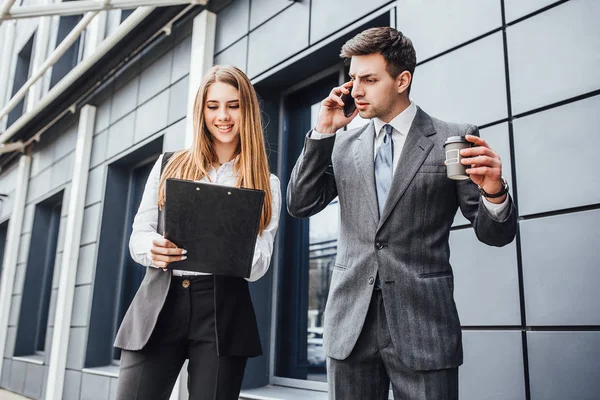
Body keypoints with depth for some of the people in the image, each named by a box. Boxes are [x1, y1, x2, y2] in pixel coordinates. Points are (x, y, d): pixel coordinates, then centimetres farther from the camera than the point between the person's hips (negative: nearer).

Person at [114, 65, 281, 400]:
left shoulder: (266, 184, 7)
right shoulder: (168, 166, 12)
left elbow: (259, 265, 0)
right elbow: (139, 235, 8)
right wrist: (153, 250, -16)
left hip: (224, 315, -1)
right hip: (158, 307, 1)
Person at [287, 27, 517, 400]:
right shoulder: (343, 143, 8)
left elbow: (495, 233, 0)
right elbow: (300, 205, 4)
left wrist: (494, 193, -22)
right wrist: (323, 131, -4)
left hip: (422, 323, -3)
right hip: (350, 321, 3)